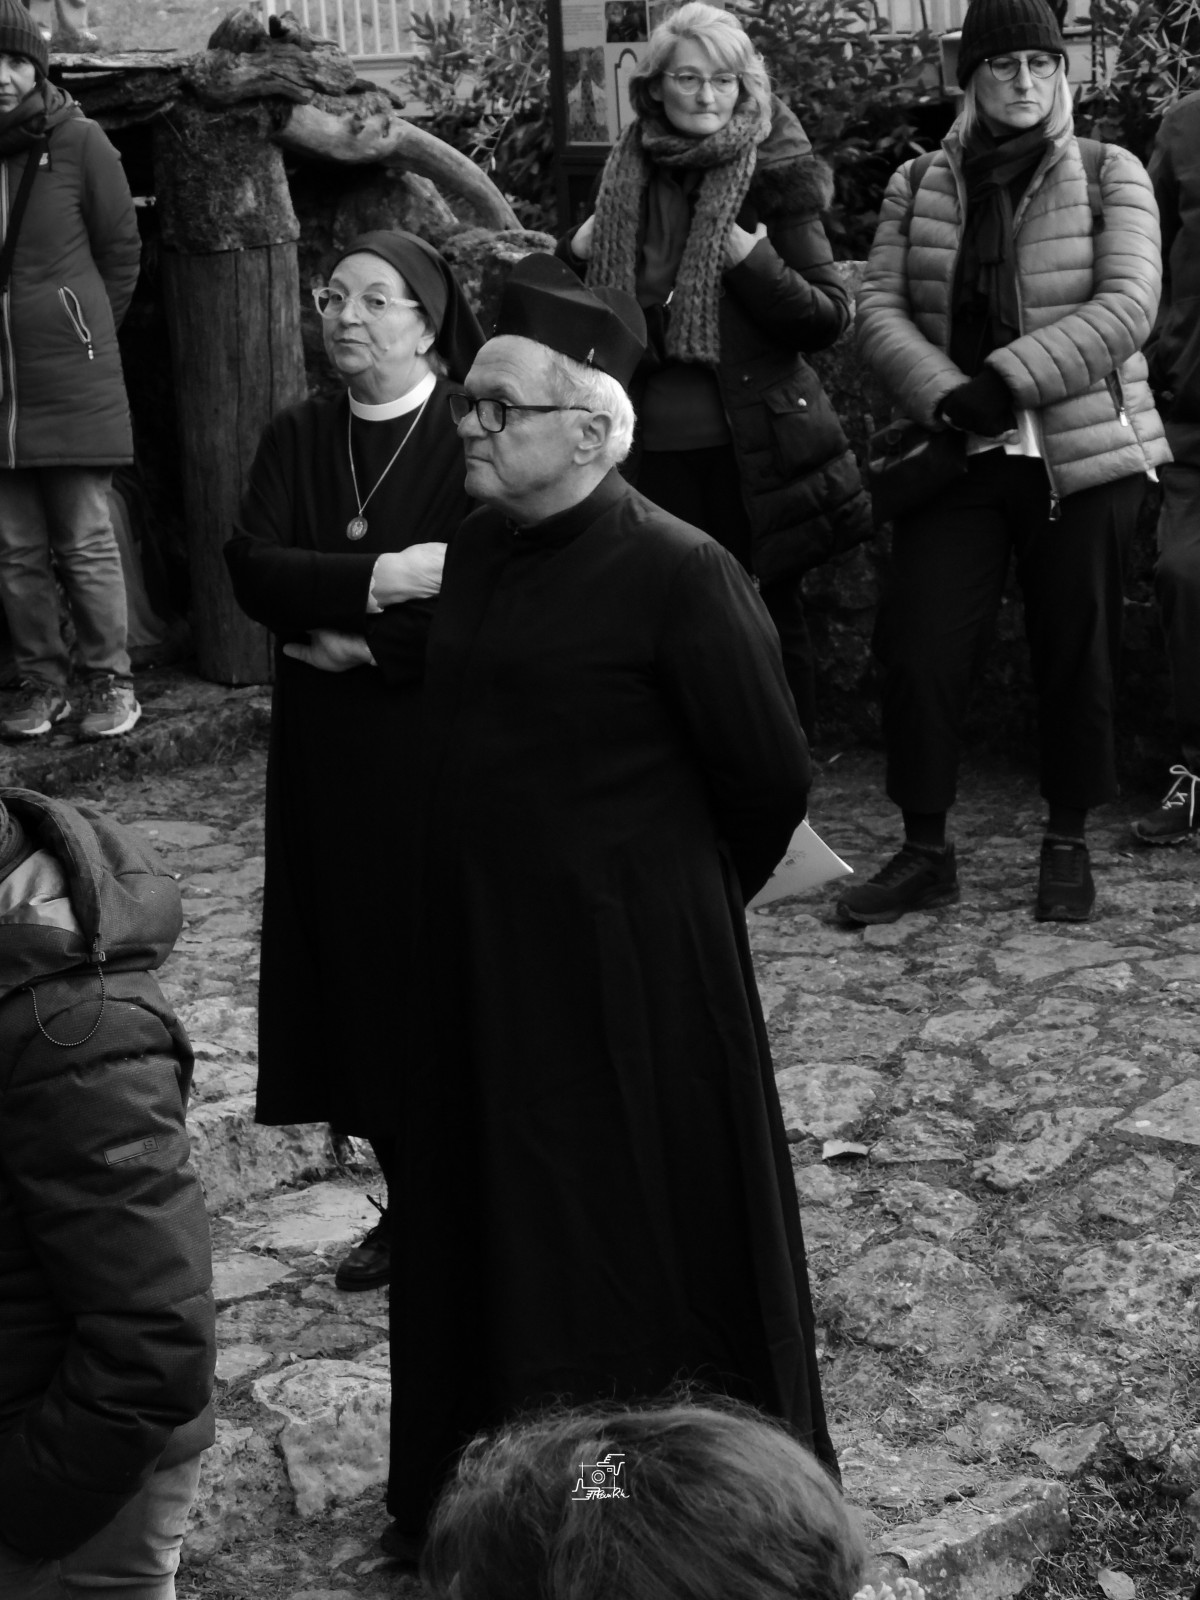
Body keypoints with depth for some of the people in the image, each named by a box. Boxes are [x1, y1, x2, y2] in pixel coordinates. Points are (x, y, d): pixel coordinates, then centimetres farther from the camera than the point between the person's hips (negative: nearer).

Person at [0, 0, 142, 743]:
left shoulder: (79, 142, -5)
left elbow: (121, 250, 2)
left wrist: (84, 337, 7)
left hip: (72, 382, -3)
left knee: (87, 542, 1)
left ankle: (109, 678, 13)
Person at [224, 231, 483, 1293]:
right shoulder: (298, 439, 8)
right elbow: (251, 568, -6)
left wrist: (356, 638, -14)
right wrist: (378, 580, -20)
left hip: (446, 751, -5)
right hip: (328, 754, 5)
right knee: (356, 971, 8)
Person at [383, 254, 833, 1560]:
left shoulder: (676, 573, -18)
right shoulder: (478, 546, 4)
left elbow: (772, 777, -10)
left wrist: (698, 894, 5)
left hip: (628, 962, -7)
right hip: (480, 950, 7)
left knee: (637, 1239, 8)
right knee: (492, 1219, 18)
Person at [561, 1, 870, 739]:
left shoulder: (771, 175, -5)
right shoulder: (628, 179, 6)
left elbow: (832, 316, -9)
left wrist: (753, 261, -22)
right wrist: (581, 253, -1)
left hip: (752, 449, -3)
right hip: (656, 447, 4)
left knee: (768, 621, 7)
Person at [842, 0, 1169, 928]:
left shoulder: (1111, 175, 1)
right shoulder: (918, 187, 8)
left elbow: (1127, 307, -11)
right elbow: (879, 310, 2)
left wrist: (1007, 379, -19)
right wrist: (945, 397, -16)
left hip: (1085, 457, -2)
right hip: (958, 458, 2)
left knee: (1076, 655, 5)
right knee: (919, 652, -3)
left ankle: (1068, 847, 22)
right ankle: (925, 852, 11)